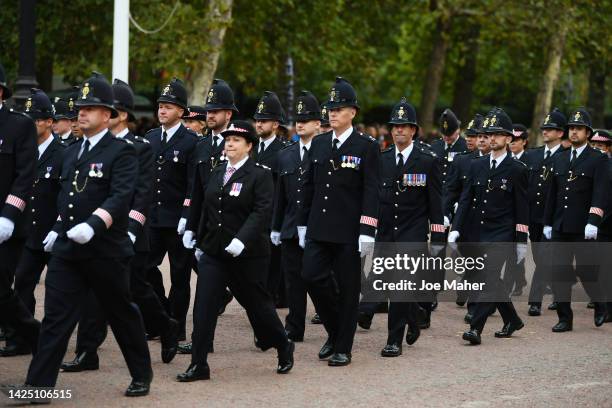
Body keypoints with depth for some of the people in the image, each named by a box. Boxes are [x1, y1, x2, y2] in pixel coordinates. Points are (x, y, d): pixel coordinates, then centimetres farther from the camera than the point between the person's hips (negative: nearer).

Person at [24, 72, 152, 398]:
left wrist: (93, 224, -32)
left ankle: (142, 375, 27)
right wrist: (59, 228, 17)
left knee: (122, 315, 9)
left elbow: (121, 196, -20)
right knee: (55, 318, -2)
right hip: (66, 249, 6)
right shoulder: (71, 152, 15)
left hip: (105, 251, -5)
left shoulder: (121, 152, -8)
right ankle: (38, 386, -6)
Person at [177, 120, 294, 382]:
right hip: (213, 252, 5)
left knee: (256, 302, 7)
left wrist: (241, 240, -28)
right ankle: (198, 365, -4)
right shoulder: (217, 173, 12)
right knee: (204, 306, -5)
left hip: (247, 254, -5)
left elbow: (262, 212, -18)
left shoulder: (260, 175, -8)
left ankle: (284, 348, 31)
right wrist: (200, 243, 15)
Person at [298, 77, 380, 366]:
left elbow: (371, 191, -9)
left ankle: (343, 348, 10)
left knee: (347, 288, 1)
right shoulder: (318, 144, 10)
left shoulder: (367, 147, -5)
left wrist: (367, 232, -16)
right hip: (319, 228, 5)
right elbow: (309, 186, 14)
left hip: (349, 231, -4)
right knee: (312, 276, -6)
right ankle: (334, 331, 15)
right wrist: (303, 224, 12)